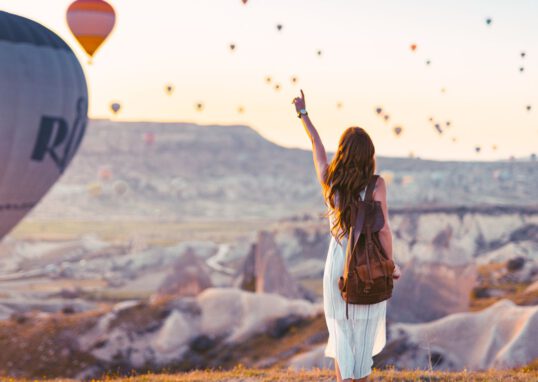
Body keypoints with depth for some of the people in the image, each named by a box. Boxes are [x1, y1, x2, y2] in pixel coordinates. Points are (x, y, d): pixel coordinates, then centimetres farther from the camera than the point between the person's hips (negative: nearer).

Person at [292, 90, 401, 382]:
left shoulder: (329, 180, -5)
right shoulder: (376, 184, -14)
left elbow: (316, 144, 11)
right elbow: (383, 229, -14)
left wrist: (303, 113, 26)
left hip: (338, 263, 2)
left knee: (341, 331, 9)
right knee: (365, 329, 13)